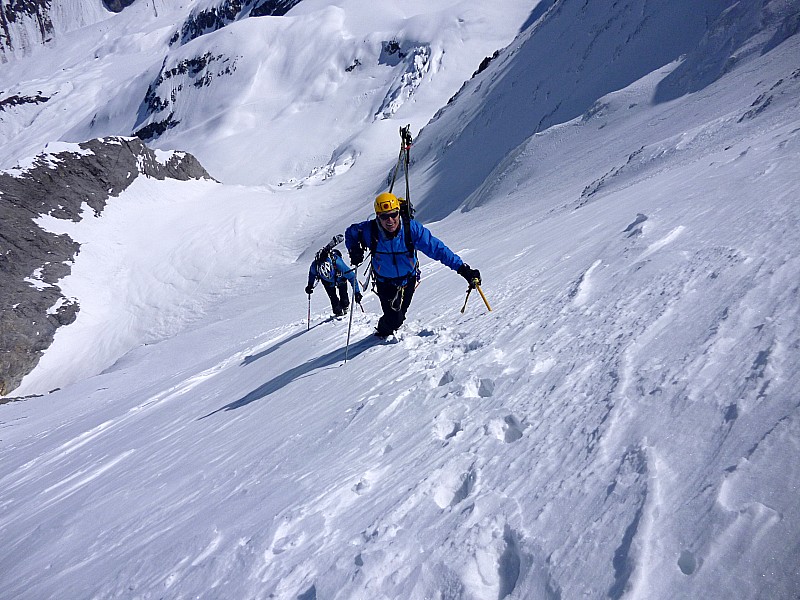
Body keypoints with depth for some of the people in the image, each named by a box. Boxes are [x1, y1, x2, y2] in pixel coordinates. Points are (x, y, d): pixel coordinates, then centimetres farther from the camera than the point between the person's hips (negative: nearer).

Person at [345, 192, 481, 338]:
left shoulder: (412, 228, -28)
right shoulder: (369, 230, -26)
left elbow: (437, 248, -27)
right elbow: (350, 233, -2)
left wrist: (462, 268, -33)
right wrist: (354, 251, -20)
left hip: (408, 279, 1)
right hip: (385, 282, -1)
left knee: (400, 315, 16)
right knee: (394, 319, -9)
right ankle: (382, 332, 28)